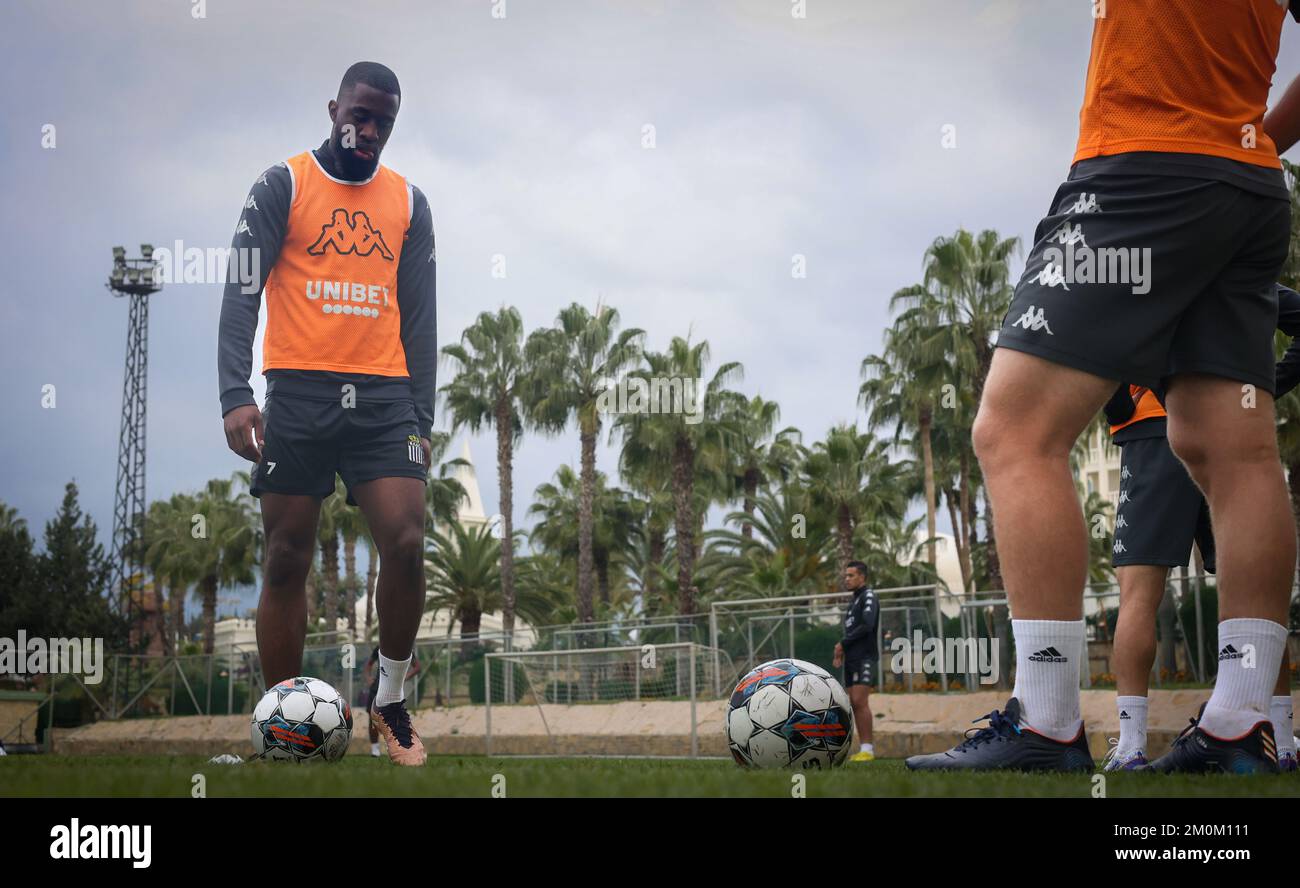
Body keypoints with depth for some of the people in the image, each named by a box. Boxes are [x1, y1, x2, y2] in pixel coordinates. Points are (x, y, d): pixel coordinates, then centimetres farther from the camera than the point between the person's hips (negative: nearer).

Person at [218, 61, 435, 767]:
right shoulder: (283, 185, 5)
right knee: (287, 560, 1)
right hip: (298, 394, -2)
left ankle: (390, 700, 9)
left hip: (384, 397, 2)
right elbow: (242, 292, -3)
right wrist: (235, 394, -15)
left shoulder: (409, 202, 14)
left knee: (405, 544, -11)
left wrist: (422, 418, 8)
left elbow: (420, 316, 14)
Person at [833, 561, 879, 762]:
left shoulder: (868, 597, -5)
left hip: (864, 657, -9)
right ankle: (863, 748, 5)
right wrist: (841, 652, 9)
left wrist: (843, 643, -10)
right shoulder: (853, 602, 22)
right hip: (852, 658, 9)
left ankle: (867, 748, -15)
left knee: (860, 701, -15)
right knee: (855, 703, 4)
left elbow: (866, 626, -18)